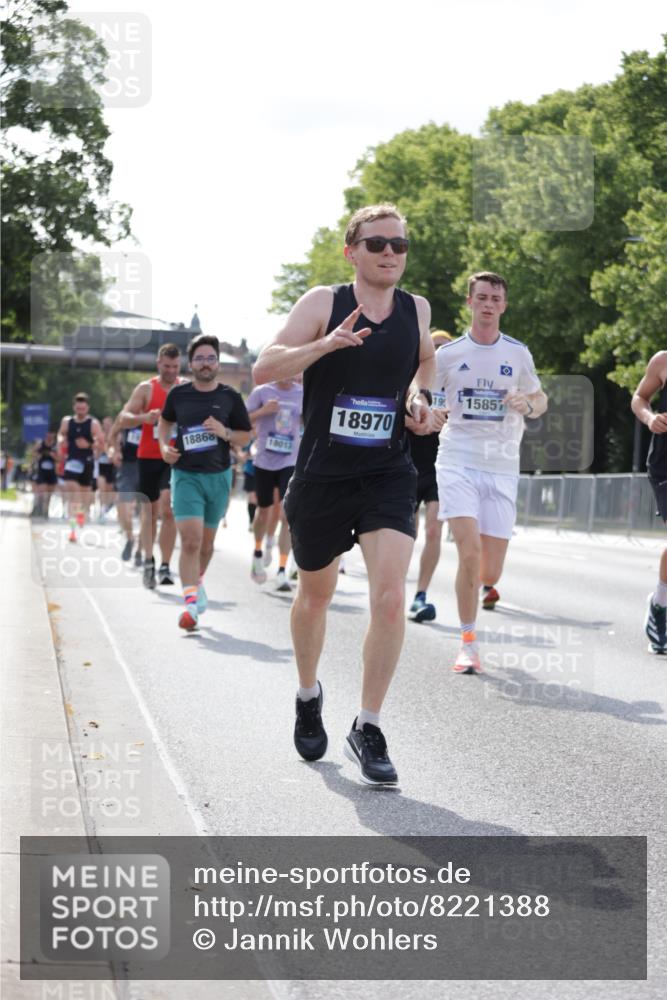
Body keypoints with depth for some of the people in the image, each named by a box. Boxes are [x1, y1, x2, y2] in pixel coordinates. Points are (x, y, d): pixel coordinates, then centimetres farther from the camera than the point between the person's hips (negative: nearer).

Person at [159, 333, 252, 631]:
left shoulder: (230, 397, 0)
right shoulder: (178, 394, 1)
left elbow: (246, 436, 7)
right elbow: (165, 420, 21)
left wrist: (225, 433, -13)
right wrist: (164, 446, 4)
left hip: (218, 476, 2)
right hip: (185, 475, -1)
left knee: (206, 542, 15)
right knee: (190, 540, -17)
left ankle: (197, 581, 43)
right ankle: (191, 601, -20)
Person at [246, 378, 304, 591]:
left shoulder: (303, 394, 2)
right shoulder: (262, 392, -3)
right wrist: (263, 411, -17)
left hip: (290, 462, 0)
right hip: (264, 461, 0)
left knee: (287, 515, -13)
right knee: (263, 511, 15)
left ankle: (282, 572, -11)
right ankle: (258, 553, 44)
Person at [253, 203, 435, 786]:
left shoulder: (416, 310, 4)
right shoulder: (323, 304, -6)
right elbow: (264, 369, -13)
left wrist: (418, 399, 5)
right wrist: (327, 343, -28)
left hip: (389, 477, 1)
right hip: (322, 476, -1)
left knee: (391, 599, -16)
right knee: (315, 595, 17)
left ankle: (368, 730, -3)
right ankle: (309, 696, 44)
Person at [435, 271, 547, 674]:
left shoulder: (518, 353, 6)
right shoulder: (448, 354, 3)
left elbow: (540, 400, 17)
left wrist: (528, 404, -6)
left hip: (501, 468, 2)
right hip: (458, 463, -2)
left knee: (490, 573, -1)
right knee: (470, 553, -19)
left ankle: (475, 589, 37)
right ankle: (469, 644, -5)